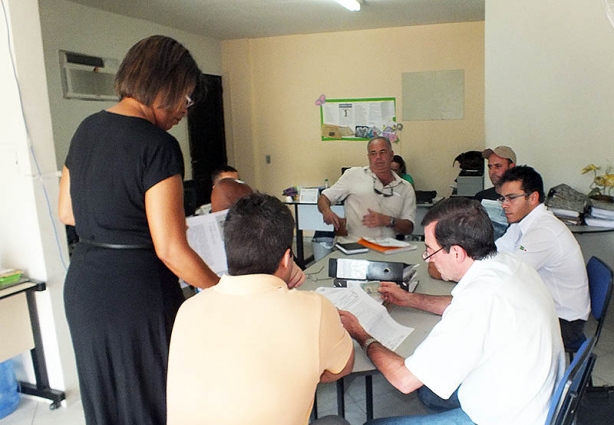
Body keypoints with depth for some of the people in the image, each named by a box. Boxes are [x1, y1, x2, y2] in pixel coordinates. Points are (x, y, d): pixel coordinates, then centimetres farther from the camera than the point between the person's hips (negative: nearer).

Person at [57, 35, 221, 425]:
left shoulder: (87, 129, 6)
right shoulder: (157, 145, -19)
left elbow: (68, 213, 14)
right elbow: (170, 250, -20)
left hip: (84, 283, 8)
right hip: (136, 290, -8)